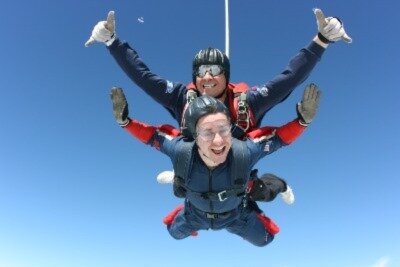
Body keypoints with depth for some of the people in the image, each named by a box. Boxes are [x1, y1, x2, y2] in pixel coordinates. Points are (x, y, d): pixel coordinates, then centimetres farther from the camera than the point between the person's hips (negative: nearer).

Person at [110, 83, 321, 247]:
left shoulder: (245, 152, -44)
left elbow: (280, 137, -30)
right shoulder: (181, 152, -42)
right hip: (196, 214, 1)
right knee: (175, 232, 30)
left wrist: (303, 118, -45)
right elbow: (152, 136, -24)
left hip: (235, 214, 0)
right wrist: (124, 120, -36)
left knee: (264, 239, 25)